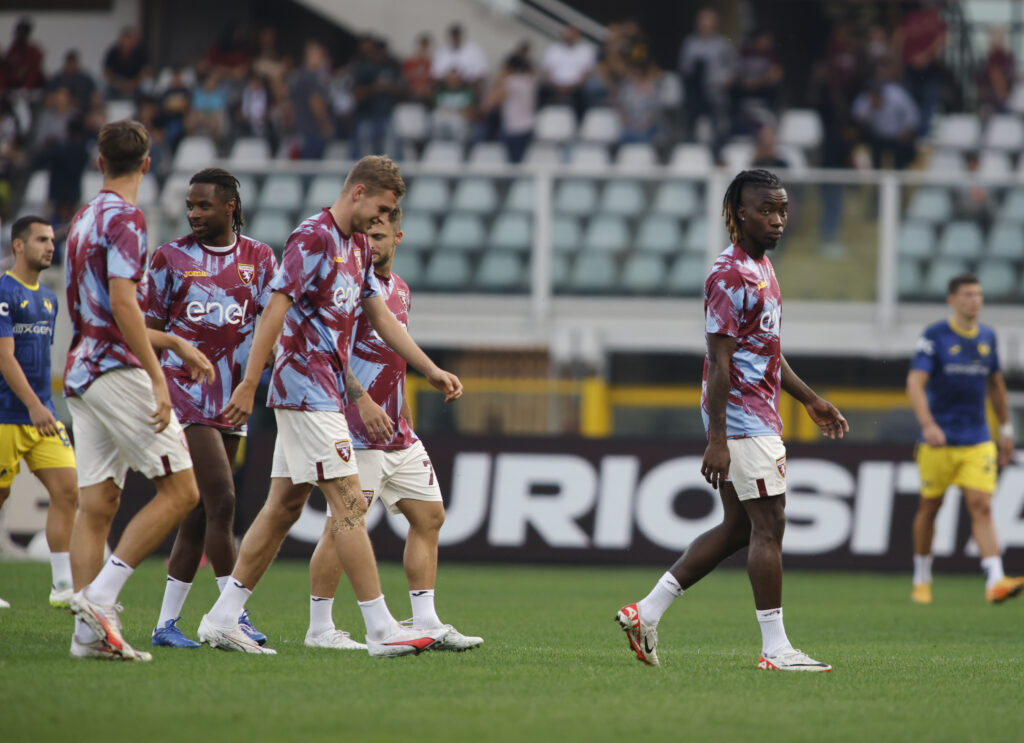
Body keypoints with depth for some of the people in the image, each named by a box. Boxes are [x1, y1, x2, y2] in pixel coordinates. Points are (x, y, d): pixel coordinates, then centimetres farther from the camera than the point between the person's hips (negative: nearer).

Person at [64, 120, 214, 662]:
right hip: (118, 372, -9)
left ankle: (89, 629, -1)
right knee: (180, 491, -7)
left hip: (82, 372, 9)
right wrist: (157, 377, -20)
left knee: (95, 504, 4)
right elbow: (122, 303, -19)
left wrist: (172, 343, 31)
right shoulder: (125, 219, -9)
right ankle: (100, 594, -15)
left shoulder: (83, 219, 19)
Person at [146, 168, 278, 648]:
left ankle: (167, 622, 12)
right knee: (221, 500, -15)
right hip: (185, 390, -4)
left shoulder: (259, 258, 9)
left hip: (232, 399, 4)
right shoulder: (172, 257, 2)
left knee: (199, 514, 6)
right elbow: (149, 329, 5)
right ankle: (234, 617, -14)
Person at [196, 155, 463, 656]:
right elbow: (274, 311, -17)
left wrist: (432, 371, 19)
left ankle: (222, 619, 11)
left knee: (284, 506, 9)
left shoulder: (357, 247, 17)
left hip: (325, 394, 10)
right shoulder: (312, 239, -13)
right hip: (307, 393, -10)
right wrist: (248, 386, -20)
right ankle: (381, 630, -11)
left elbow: (380, 317, 23)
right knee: (349, 504, -10)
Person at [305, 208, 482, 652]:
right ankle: (319, 628, -2)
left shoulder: (400, 289, 16)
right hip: (358, 431, -9)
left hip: (398, 433, 9)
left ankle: (425, 623, 10)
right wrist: (361, 399, -28)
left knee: (428, 516, 7)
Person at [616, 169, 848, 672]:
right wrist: (716, 439, -22)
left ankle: (646, 612, 13)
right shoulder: (730, 276, -15)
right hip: (742, 419, -10)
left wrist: (810, 401, 27)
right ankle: (775, 649, -4)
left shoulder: (762, 268, 16)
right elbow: (719, 361, -19)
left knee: (738, 527, 11)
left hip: (758, 418, 10)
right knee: (769, 524, -7)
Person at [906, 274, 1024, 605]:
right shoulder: (934, 336, -7)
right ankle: (922, 581, 24)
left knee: (982, 508, -10)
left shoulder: (987, 337, 8)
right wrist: (928, 425, -30)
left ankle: (995, 581, -22)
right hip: (939, 439, -3)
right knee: (929, 507, 8)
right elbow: (915, 383, -16)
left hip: (978, 441, 3)